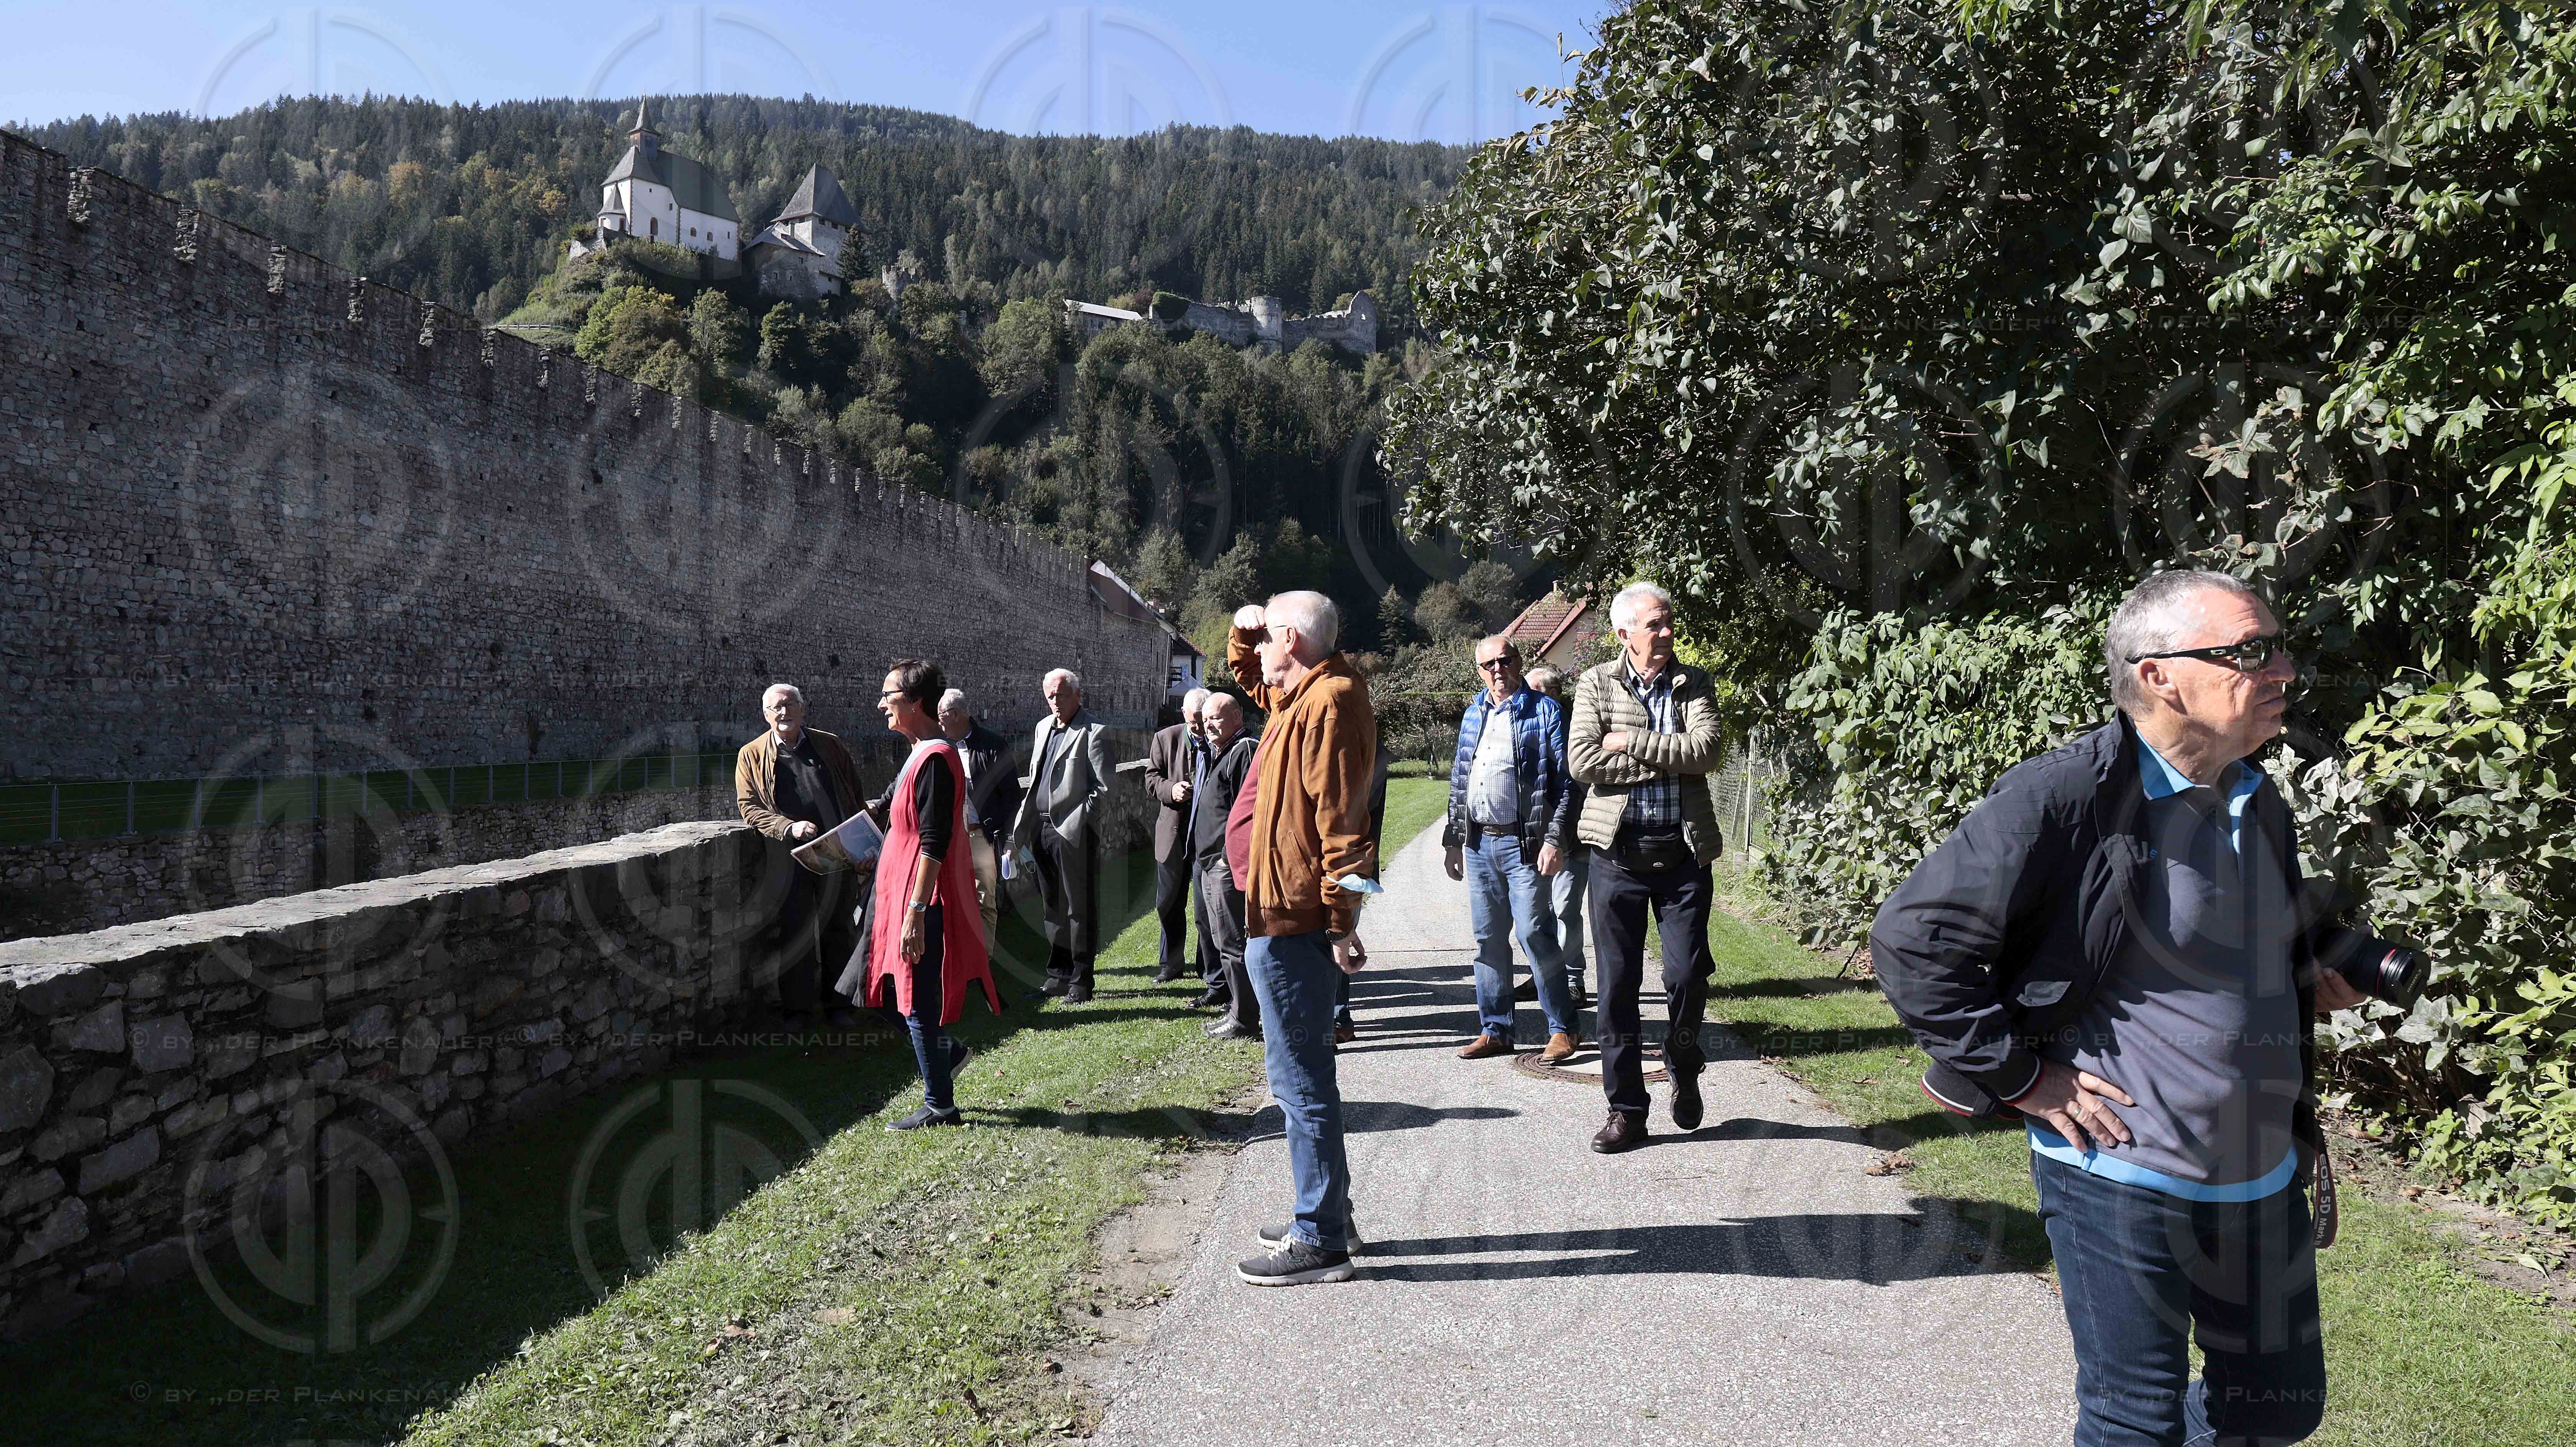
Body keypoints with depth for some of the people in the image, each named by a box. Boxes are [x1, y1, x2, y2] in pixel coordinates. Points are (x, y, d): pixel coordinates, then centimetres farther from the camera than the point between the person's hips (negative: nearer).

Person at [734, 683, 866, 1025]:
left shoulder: (829, 745, 8)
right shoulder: (751, 755, 3)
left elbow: (856, 794, 12)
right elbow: (749, 806, -2)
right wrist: (789, 827, -18)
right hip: (789, 856, -1)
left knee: (839, 928, 9)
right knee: (795, 932, 4)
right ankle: (798, 1006, 15)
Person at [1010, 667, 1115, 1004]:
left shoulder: (1094, 732, -8)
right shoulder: (1043, 727, 16)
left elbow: (1104, 786, -11)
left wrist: (1077, 820, -15)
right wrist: (1025, 821, 12)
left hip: (1073, 831, -8)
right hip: (1042, 828, 8)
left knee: (1079, 908, -1)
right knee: (1053, 906, 14)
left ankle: (1081, 981, 6)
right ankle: (1058, 975, 24)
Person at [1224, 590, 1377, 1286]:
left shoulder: (1328, 704, -17)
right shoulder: (1301, 695, 14)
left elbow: (1339, 821, -22)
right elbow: (1250, 675, 36)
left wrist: (1342, 922, -24)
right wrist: (1245, 631, 15)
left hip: (1292, 920, -11)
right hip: (1284, 913, 11)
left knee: (1299, 1075, -5)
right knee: (1304, 1071, 18)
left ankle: (1320, 1240, 3)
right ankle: (1328, 1213, 30)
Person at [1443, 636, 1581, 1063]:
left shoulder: (1545, 712, -2)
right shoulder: (1473, 715, 15)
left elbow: (1564, 781, -7)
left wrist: (1555, 840, -14)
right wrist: (1452, 840, 15)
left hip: (1524, 843, -6)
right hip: (1478, 844, 6)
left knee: (1534, 934, -7)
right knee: (1488, 940, 9)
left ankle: (1563, 1028, 5)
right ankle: (1495, 1031, 18)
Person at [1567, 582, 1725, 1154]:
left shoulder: (1693, 684, 6)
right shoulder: (1595, 684, 3)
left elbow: (1707, 749, -12)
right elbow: (1583, 760, -11)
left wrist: (1631, 743, -13)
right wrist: (1667, 759, -10)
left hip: (1683, 851, 0)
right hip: (1618, 850, 0)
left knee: (1688, 973, -3)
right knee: (1617, 984, 3)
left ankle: (1683, 1068, 28)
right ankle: (1626, 1109, 15)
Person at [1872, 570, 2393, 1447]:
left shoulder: (2258, 804, 6)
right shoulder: (2064, 800, -21)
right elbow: (1911, 938, -21)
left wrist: (2331, 963, 7)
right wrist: (2016, 1076, -19)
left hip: (2264, 1179, 8)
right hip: (2120, 1182, -8)